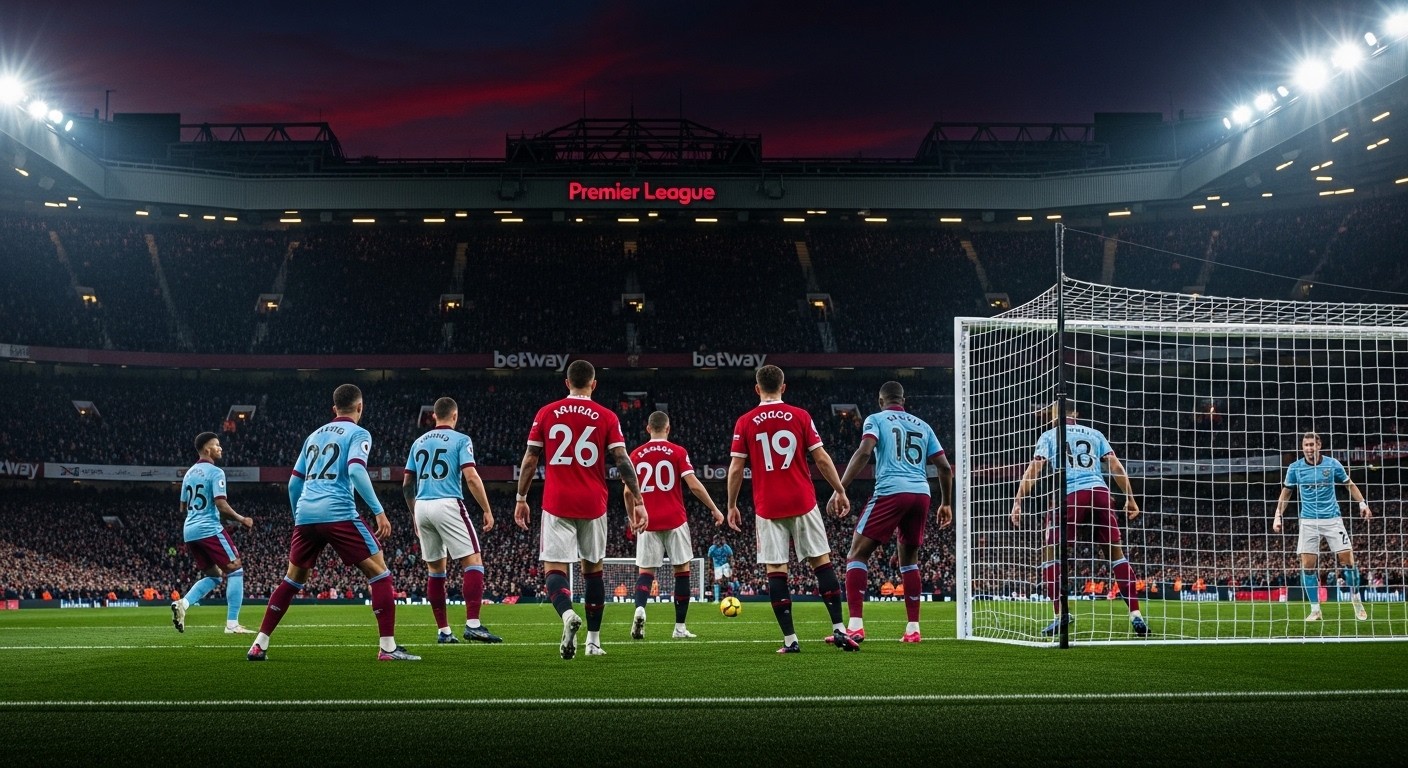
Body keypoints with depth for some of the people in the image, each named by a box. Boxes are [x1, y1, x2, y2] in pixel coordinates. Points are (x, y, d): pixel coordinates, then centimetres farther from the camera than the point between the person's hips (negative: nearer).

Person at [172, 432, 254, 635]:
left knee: (213, 576, 19)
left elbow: (183, 507, 23)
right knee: (235, 571, 0)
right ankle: (232, 624, -6)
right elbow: (221, 505, -17)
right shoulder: (215, 472, -9)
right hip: (210, 530, -8)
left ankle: (182, 603, -4)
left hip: (189, 531, 8)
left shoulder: (189, 473, 16)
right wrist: (242, 520, -5)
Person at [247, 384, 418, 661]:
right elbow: (356, 470, -15)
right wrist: (379, 510, -16)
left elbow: (294, 483, 24)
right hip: (338, 514, -6)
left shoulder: (315, 435, 23)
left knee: (292, 580, 20)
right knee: (379, 573, 0)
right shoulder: (358, 433, 4)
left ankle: (259, 645, 17)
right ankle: (388, 647, -9)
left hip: (306, 514, 6)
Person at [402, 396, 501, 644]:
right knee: (473, 562, -5)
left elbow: (406, 485, 17)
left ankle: (443, 631, 14)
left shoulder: (418, 443, 17)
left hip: (421, 507, 6)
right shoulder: (460, 440, 1)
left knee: (435, 569, 13)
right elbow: (471, 478, -11)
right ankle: (472, 624, -18)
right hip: (448, 504, -6)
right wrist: (487, 510, -5)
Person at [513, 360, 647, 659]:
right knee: (592, 569, 14)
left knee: (555, 568, -3)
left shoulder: (546, 413, 4)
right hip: (593, 505, 1)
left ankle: (567, 614, -34)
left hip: (556, 504, -1)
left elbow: (529, 460, 5)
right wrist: (638, 501, -2)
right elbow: (622, 460, -5)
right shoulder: (606, 417, 1)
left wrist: (521, 499, 13)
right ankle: (593, 640, 17)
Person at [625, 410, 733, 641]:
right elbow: (694, 485, -8)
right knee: (682, 569, 8)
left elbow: (628, 492, 6)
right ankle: (680, 626, 7)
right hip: (674, 521, -2)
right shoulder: (677, 452, -2)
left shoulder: (636, 455, 5)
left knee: (646, 570, 6)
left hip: (648, 523, 2)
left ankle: (640, 608, -24)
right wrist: (715, 509, 1)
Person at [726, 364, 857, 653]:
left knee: (775, 570, 1)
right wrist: (841, 492, 10)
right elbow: (822, 459, 1)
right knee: (821, 561, 6)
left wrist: (731, 506, 11)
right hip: (802, 502, 0)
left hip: (767, 508, 0)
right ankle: (839, 630, 2)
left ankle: (790, 639, -2)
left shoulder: (745, 423, 2)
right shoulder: (800, 416, 2)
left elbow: (735, 469, 1)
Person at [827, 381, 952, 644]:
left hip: (891, 493, -5)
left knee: (857, 553, 0)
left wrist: (840, 489, -13)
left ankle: (855, 625, -14)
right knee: (909, 558, 21)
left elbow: (864, 452, -10)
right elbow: (945, 467, 18)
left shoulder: (876, 419, 8)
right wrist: (946, 504, 28)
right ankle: (913, 629, 16)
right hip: (922, 494, 5)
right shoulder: (922, 425, 22)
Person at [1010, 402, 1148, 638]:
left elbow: (1034, 469, 5)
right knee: (1116, 552, 10)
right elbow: (1116, 467, 14)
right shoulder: (1094, 434, 22)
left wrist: (1017, 501, 3)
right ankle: (1135, 615, 2)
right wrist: (1130, 498, 17)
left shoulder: (1049, 436, 15)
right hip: (1100, 493, 3)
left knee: (1050, 553, 9)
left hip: (1070, 495, -3)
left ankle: (1060, 614, -2)